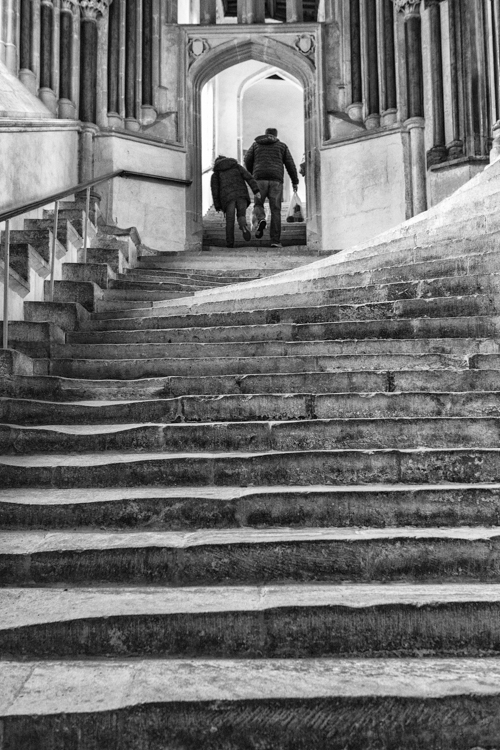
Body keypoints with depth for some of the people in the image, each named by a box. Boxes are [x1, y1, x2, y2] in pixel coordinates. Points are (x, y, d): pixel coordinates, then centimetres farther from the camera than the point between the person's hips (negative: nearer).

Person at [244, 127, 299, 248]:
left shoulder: (256, 144, 18)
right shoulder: (282, 146, 17)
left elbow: (248, 160, 9)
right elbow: (290, 164, 10)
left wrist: (252, 174, 25)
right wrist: (295, 182, 14)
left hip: (260, 179, 0)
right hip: (276, 180, 0)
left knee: (258, 205, 16)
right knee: (275, 211, 3)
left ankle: (260, 220, -19)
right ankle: (275, 240, -5)